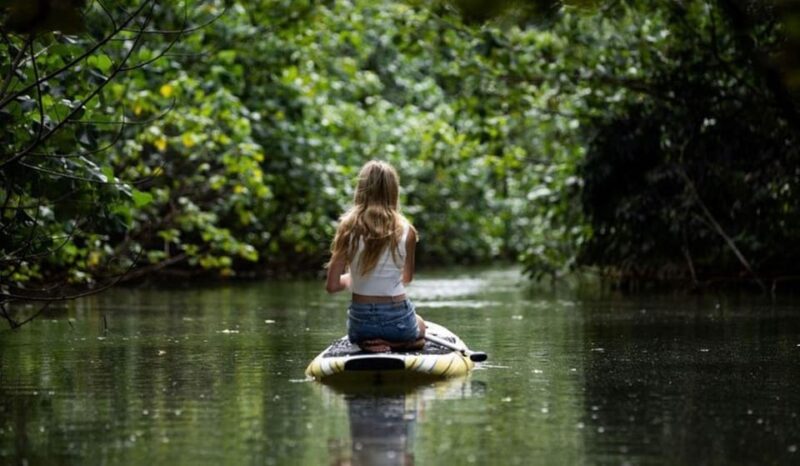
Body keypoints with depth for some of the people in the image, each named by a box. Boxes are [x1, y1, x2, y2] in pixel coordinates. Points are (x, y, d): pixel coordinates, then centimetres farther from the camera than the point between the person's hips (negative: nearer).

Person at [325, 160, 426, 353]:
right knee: (420, 327, 36)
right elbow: (407, 278, 7)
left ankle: (369, 343, 3)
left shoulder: (348, 227, -11)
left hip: (360, 323, 1)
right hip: (397, 320, -1)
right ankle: (394, 344, 2)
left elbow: (332, 285, -10)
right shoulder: (405, 230, -10)